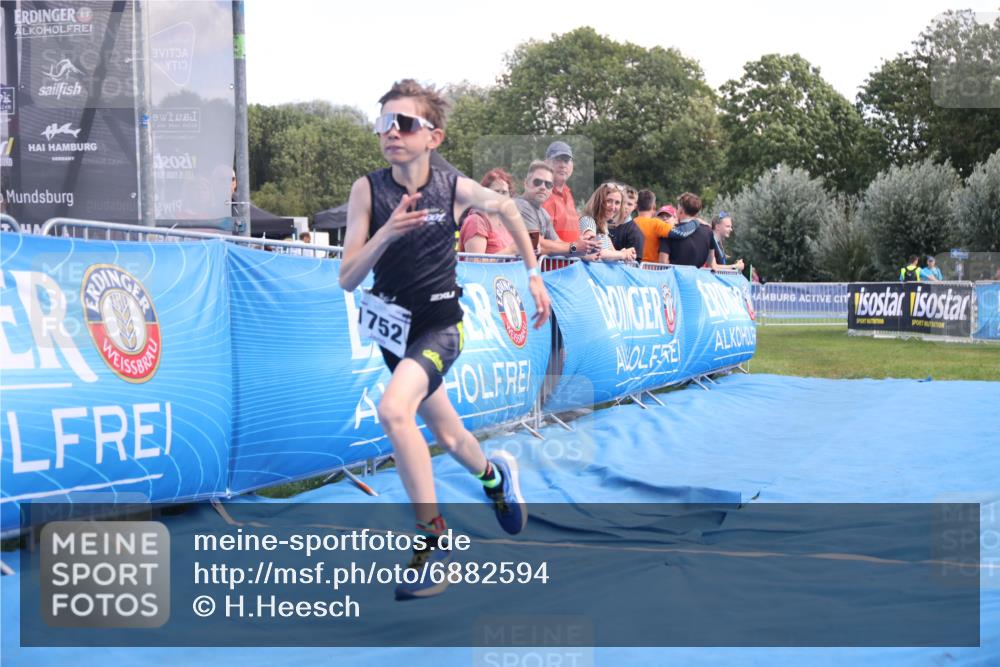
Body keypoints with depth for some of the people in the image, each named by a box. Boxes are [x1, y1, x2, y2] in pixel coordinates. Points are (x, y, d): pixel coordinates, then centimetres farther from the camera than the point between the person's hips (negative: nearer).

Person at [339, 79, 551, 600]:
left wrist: (533, 274, 8)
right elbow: (347, 279, -17)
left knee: (393, 410, -30)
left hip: (439, 325, -3)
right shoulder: (368, 190, -13)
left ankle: (432, 537, -16)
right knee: (445, 435, 20)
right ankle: (495, 475, 55)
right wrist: (386, 232, -33)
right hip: (393, 324, 3)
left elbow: (506, 208, 8)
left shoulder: (454, 188, -15)